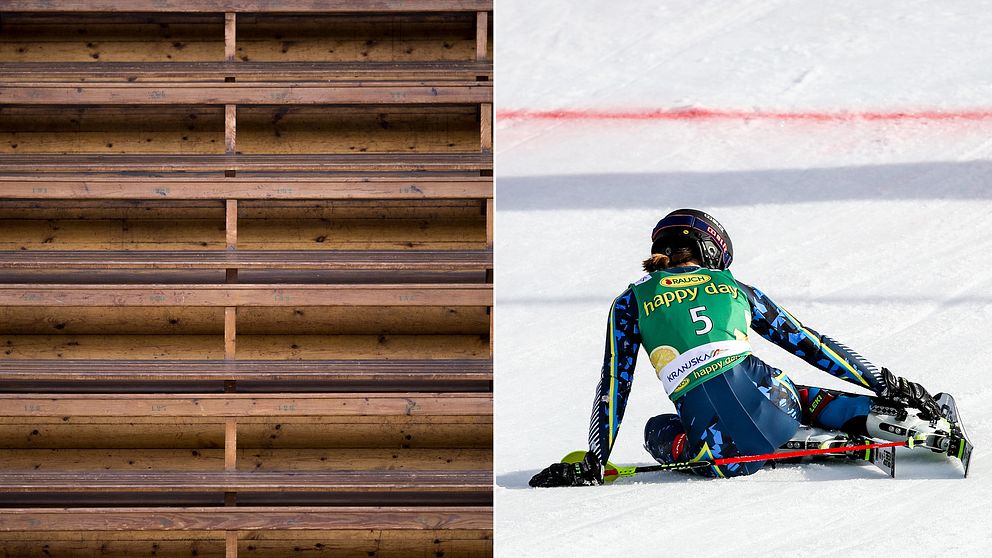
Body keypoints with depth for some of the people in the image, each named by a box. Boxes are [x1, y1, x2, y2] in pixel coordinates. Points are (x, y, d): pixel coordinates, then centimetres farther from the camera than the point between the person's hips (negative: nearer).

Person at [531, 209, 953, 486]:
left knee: (658, 428, 32)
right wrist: (885, 385, 26)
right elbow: (811, 345, 23)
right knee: (802, 392, 38)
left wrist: (593, 462, 16)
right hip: (773, 406, 3)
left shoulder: (631, 303, 17)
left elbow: (614, 386, 13)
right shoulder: (737, 289, 22)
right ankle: (874, 418, 6)